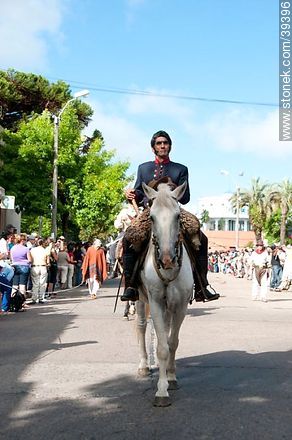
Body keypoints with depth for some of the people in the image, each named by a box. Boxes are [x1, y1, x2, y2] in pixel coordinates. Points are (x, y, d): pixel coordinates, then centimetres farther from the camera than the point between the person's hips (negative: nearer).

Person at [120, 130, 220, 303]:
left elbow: (185, 197, 5)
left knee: (201, 240, -20)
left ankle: (201, 288, -12)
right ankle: (130, 286, -19)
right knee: (129, 239, -27)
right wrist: (132, 195, -6)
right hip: (149, 213, 0)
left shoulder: (181, 169, 14)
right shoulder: (143, 168, 20)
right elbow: (139, 195, 18)